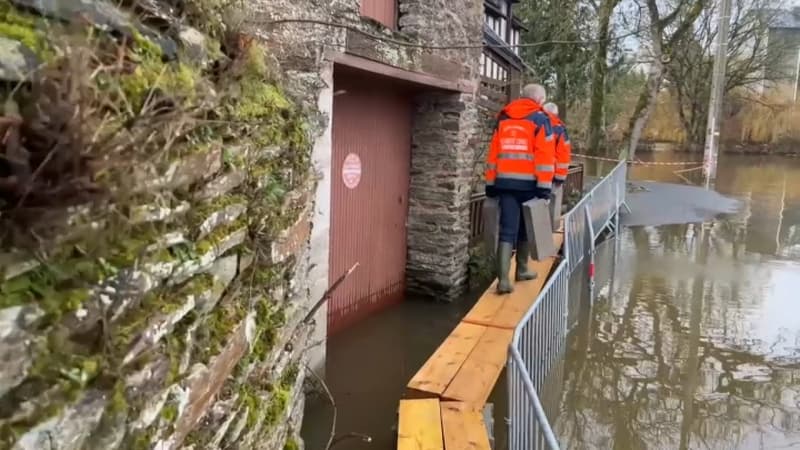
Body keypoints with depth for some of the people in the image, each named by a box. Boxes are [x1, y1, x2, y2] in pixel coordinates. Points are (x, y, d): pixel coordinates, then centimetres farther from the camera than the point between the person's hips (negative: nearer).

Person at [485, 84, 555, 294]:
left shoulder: (503, 118, 14)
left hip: (505, 182, 3)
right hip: (528, 183, -3)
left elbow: (493, 152, 12)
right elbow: (545, 155, -8)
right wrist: (544, 187, -9)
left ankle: (503, 278, -11)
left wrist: (490, 184, 14)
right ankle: (522, 270, 29)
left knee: (507, 230, 0)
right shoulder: (540, 119, 0)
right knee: (526, 228, 15)